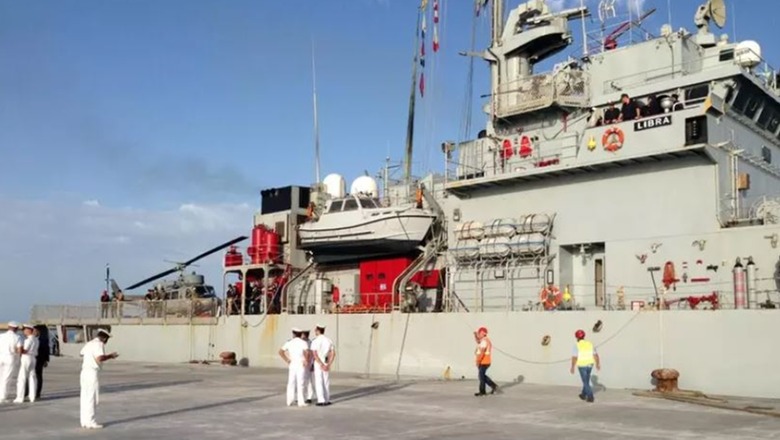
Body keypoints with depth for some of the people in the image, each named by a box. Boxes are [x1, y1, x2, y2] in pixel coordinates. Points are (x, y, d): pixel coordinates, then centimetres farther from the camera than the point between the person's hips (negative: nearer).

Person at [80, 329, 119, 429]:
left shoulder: (89, 343, 16)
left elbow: (82, 353, 32)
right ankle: (90, 422, -4)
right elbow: (99, 358, -23)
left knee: (85, 397, 12)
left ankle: (84, 421, 18)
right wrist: (110, 356, -10)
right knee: (91, 398, -5)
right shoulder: (99, 344, -11)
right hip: (92, 372, -9)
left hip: (84, 371, 9)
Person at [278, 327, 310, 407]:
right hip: (300, 365, -3)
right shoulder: (303, 343, -5)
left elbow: (280, 351, -4)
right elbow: (306, 352, -24)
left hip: (291, 364, 3)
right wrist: (306, 361, -10)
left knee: (291, 383, 10)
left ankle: (289, 401, 10)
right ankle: (300, 402, -2)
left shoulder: (289, 342, 5)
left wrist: (287, 360, 0)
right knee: (300, 383, -1)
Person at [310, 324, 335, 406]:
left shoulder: (315, 341, -12)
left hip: (318, 363, -5)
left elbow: (314, 355, -21)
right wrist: (328, 365, -7)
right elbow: (333, 353, -1)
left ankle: (321, 401, -3)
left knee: (318, 382, 0)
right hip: (326, 363, 5)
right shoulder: (329, 340, 5)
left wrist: (321, 365, -19)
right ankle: (327, 400, 14)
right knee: (326, 382, 12)